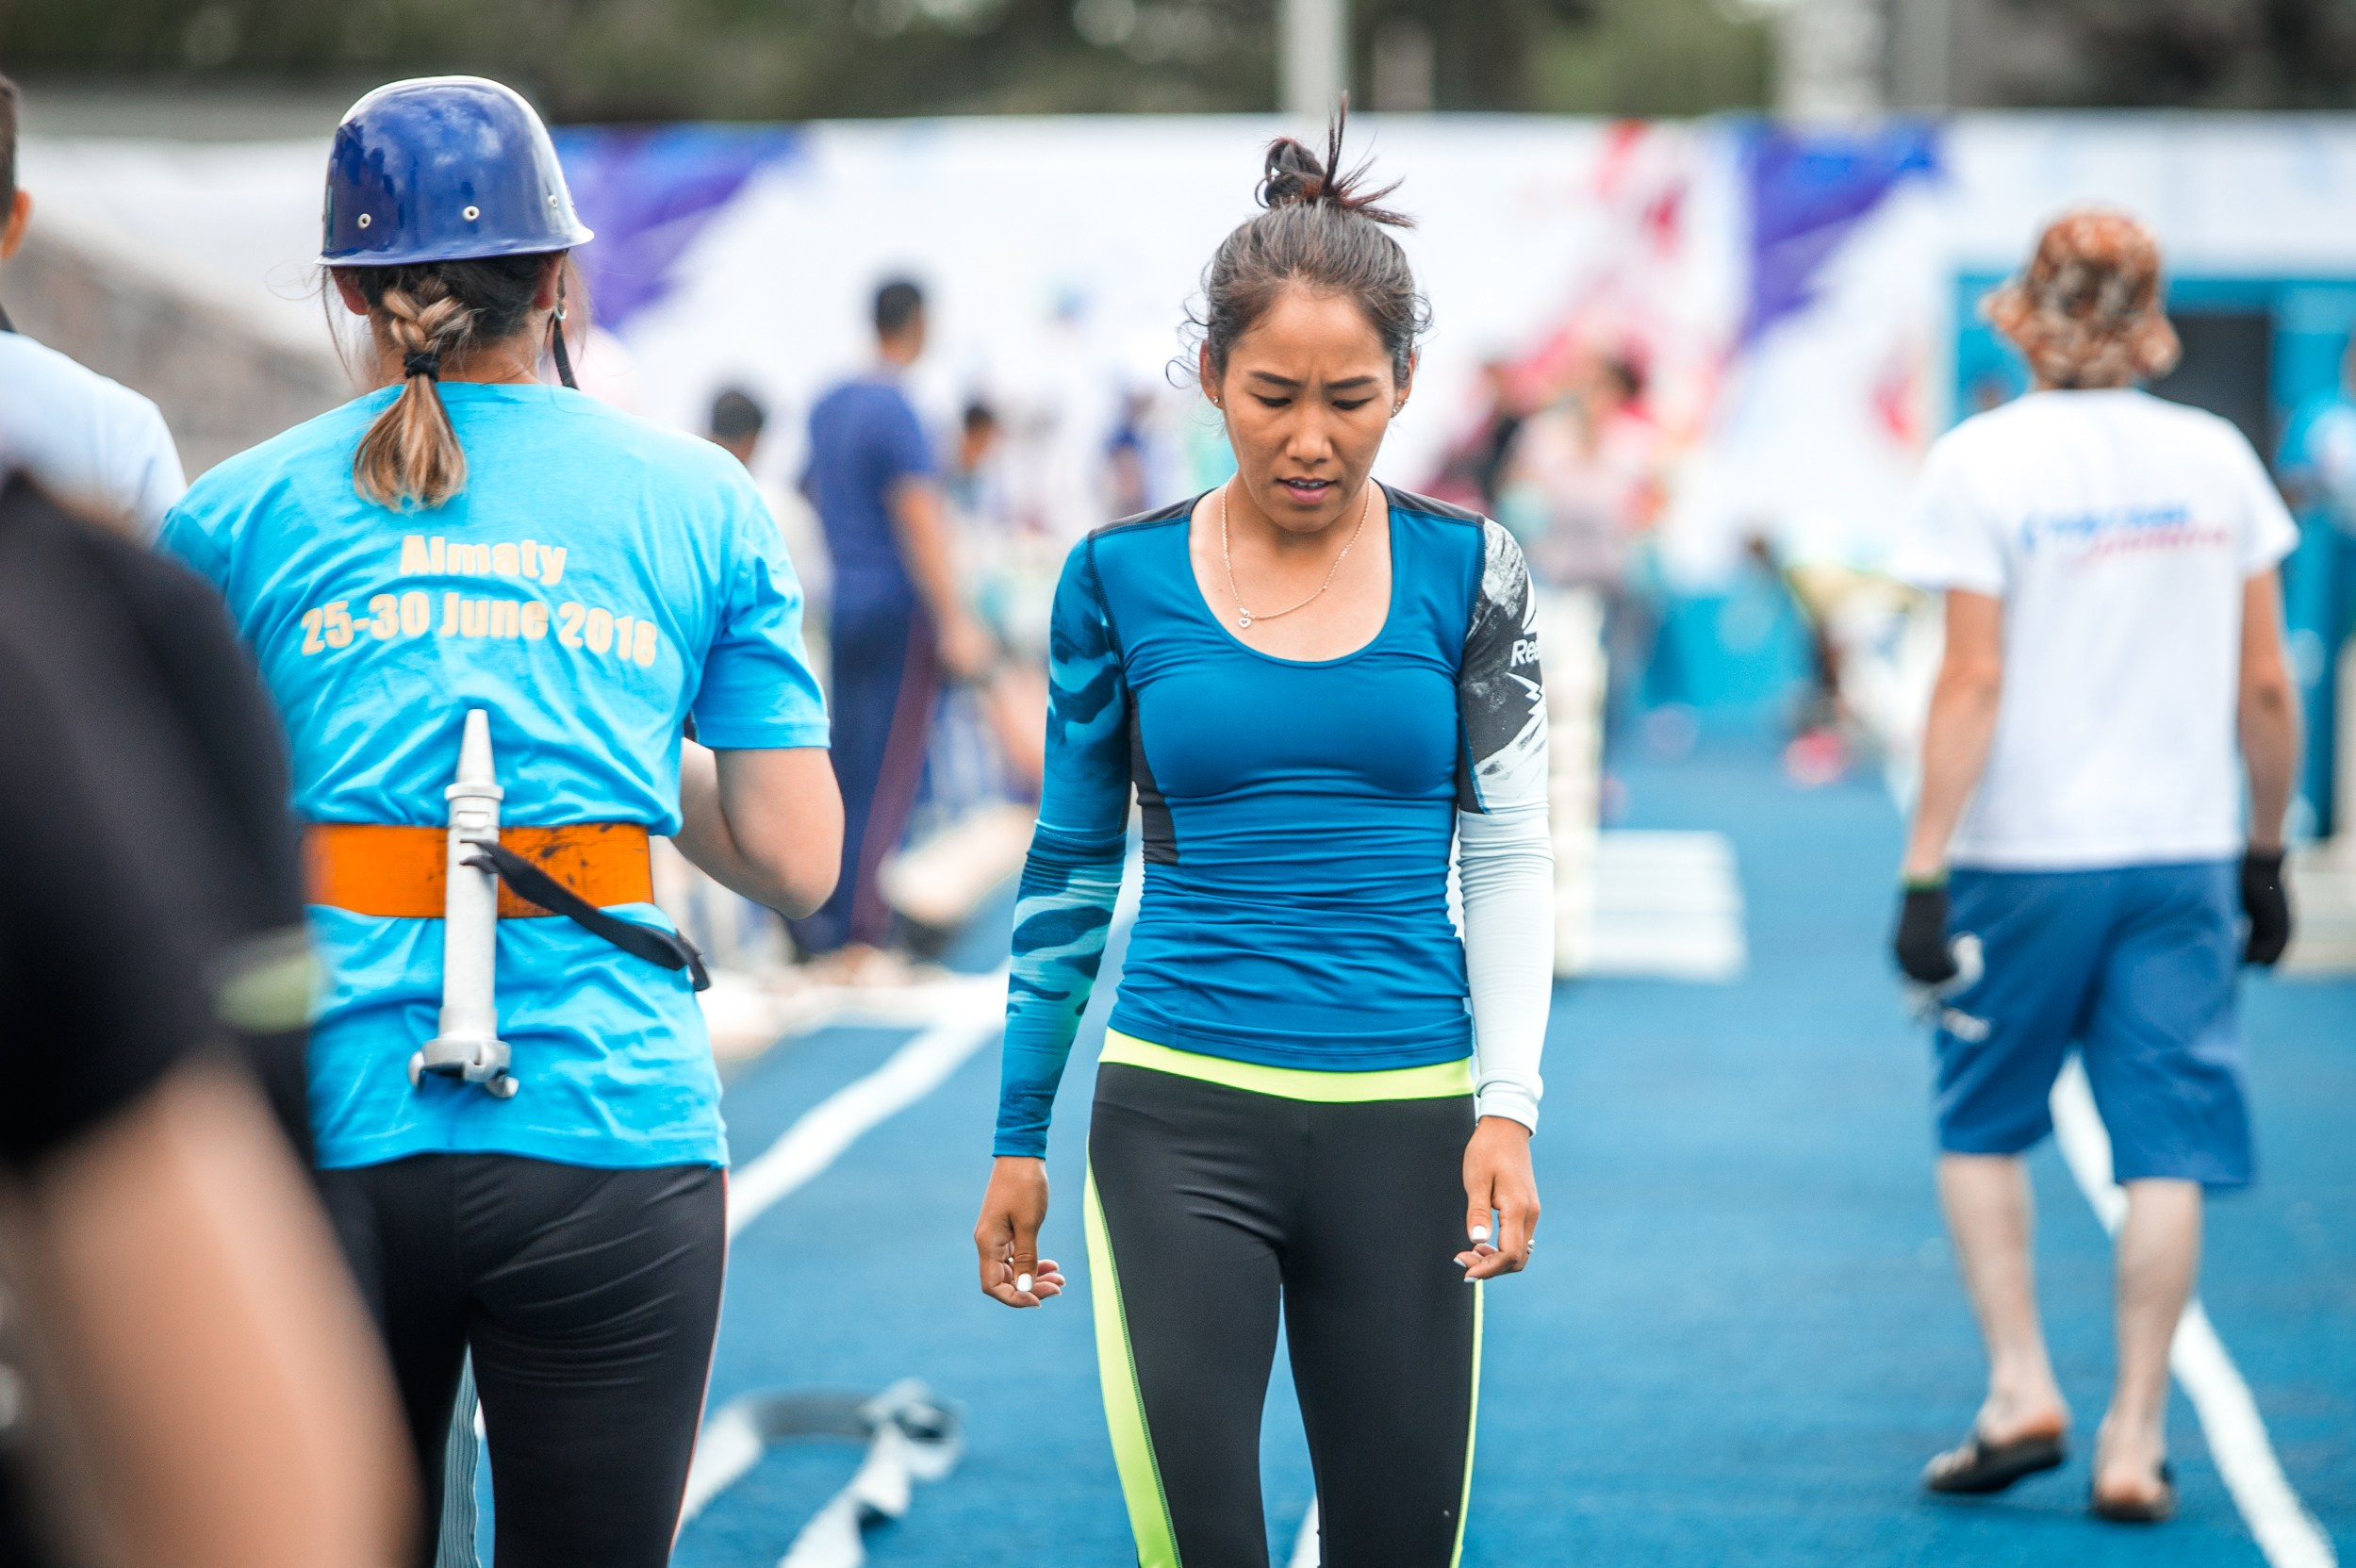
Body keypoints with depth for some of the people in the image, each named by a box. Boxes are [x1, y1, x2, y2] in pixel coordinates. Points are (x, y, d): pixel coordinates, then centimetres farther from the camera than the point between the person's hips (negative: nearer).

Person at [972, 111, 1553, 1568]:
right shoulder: (1121, 576, 1)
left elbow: (1512, 856, 3)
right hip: (1180, 1120, -1)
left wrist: (1508, 1107, -8)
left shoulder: (1467, 570, 1)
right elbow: (1071, 872, 9)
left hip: (1402, 1122, 1)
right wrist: (1020, 1138, 10)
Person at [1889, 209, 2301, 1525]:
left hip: (2025, 851, -2)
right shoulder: (2216, 455, 3)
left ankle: (2022, 1390, 8)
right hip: (2183, 850, 2)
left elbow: (1974, 682, -12)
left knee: (1982, 1128, 16)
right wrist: (2268, 851, 15)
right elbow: (2266, 688, 4)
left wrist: (1924, 872, -10)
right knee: (2166, 1149, 5)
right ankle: (2135, 1442, 5)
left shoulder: (1981, 462, -7)